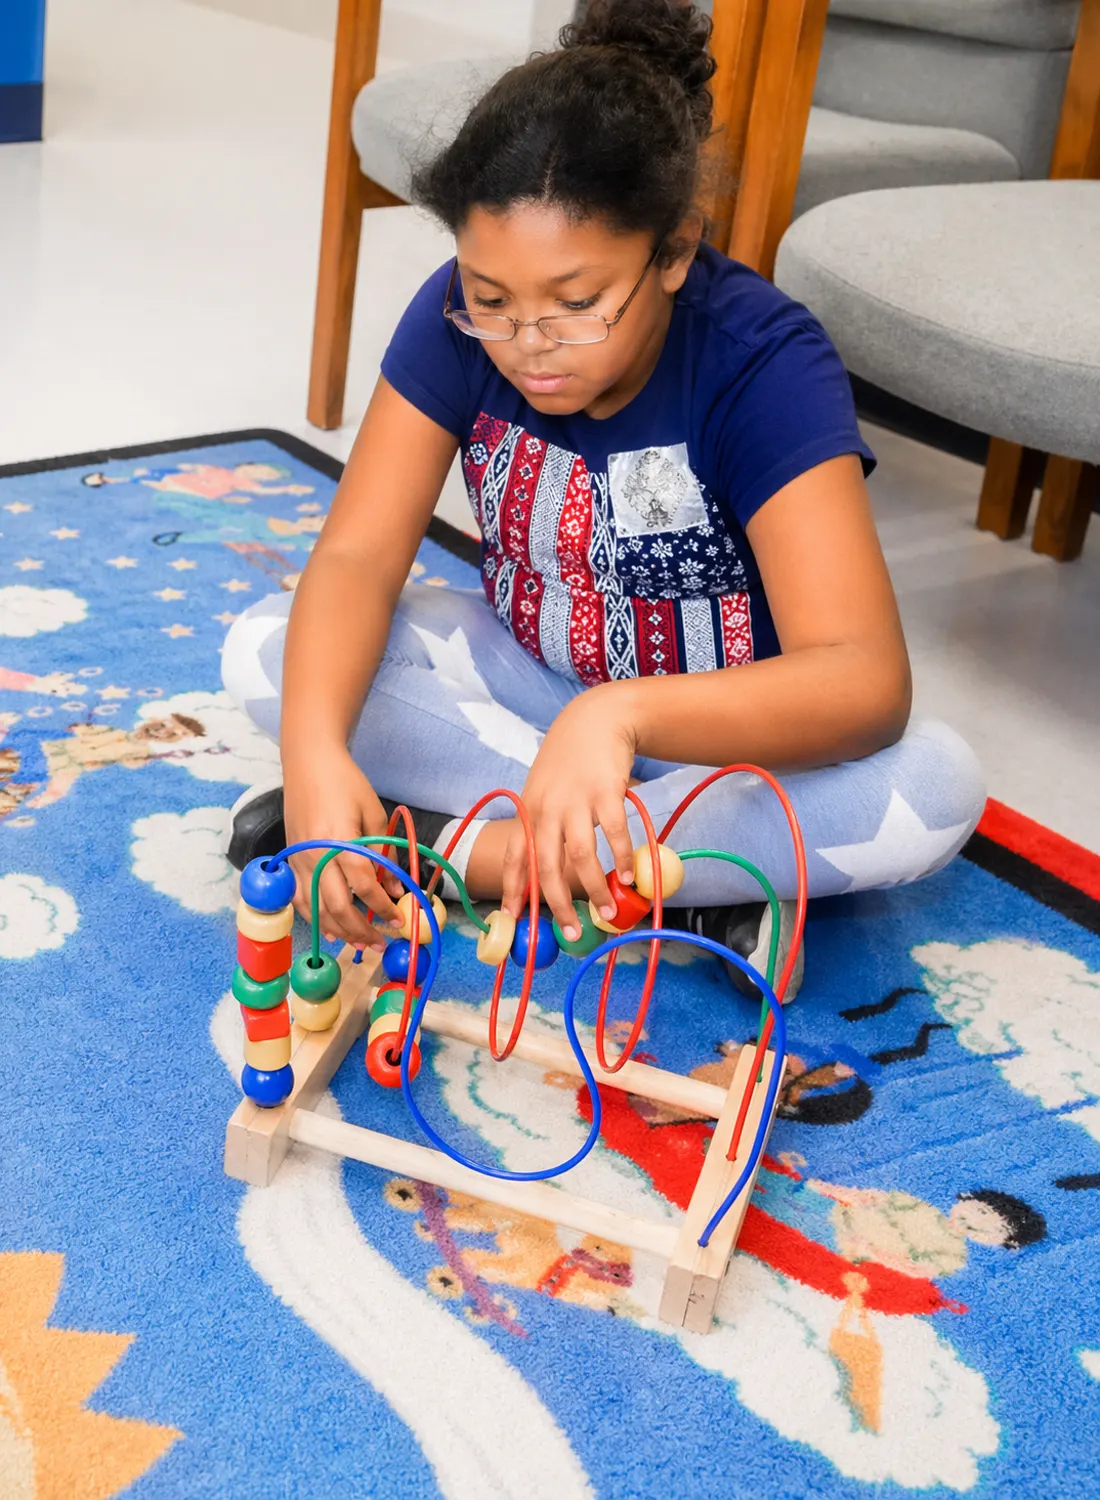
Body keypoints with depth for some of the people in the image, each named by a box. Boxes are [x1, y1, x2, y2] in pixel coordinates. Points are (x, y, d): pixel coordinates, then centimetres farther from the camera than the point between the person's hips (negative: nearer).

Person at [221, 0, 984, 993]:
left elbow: (866, 683, -37)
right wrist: (314, 746, -43)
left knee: (936, 789, -33)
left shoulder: (764, 362, -27)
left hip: (713, 722, -3)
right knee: (264, 654, -21)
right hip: (529, 675, 4)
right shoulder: (458, 319, -16)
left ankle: (461, 851, -25)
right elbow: (358, 555, -22)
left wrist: (622, 715, -55)